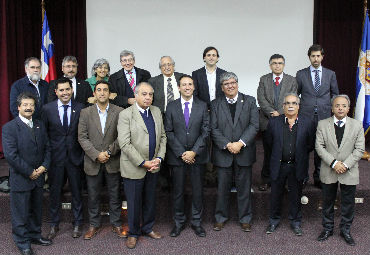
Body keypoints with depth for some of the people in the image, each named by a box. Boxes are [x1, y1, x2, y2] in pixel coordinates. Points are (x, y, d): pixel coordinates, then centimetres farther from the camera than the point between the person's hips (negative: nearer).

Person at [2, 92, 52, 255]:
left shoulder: (40, 126, 8)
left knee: (36, 210, 18)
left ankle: (34, 235, 35)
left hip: (38, 177, 6)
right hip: (20, 179, -6)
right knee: (21, 212, 6)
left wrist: (44, 166, -5)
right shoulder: (9, 128, -12)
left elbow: (46, 147, 11)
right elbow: (11, 155, -18)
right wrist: (29, 172, -16)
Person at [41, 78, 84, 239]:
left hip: (74, 157, 0)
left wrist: (83, 155, -4)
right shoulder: (47, 109, -1)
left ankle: (77, 223, 27)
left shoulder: (80, 108, -2)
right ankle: (54, 224, 28)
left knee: (76, 191, 11)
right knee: (55, 191, 11)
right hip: (55, 157, 0)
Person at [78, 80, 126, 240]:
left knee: (115, 195, 10)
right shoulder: (85, 113, 2)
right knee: (93, 196, 11)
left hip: (113, 162, -1)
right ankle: (94, 224, 28)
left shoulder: (119, 112, -1)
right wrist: (96, 155, -14)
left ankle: (116, 224, 25)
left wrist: (109, 152, -14)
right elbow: (82, 137, -4)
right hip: (93, 162, 1)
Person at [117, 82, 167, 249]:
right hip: (134, 167, -5)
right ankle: (133, 233, 26)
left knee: (150, 200, 18)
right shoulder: (125, 115, -12)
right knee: (134, 202, 7)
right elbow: (125, 144, -17)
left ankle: (148, 228, 37)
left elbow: (162, 136, 10)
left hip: (153, 166, 5)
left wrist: (159, 158, -3)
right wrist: (143, 163, -18)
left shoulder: (157, 111, 7)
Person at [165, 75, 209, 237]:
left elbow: (205, 131, -1)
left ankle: (196, 222, 23)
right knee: (178, 191, 8)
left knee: (197, 190, 7)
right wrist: (181, 153, -10)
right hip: (177, 156, 0)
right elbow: (169, 132, -2)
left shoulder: (202, 106, 3)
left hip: (197, 155, 0)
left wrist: (194, 151, -11)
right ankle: (179, 222, 24)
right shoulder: (171, 107, 2)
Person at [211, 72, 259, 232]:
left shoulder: (249, 101, 4)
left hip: (244, 152, 0)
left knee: (244, 187, 9)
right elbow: (213, 129, -3)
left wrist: (240, 143, -16)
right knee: (223, 187, 8)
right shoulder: (215, 104, 5)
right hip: (223, 153, 0)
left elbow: (254, 125, -4)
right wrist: (227, 145, -15)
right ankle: (221, 217, 25)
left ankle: (245, 219, 24)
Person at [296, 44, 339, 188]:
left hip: (324, 116, 1)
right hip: (305, 116, -1)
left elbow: (335, 94, 16)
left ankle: (318, 178, 16)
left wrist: (330, 107, 6)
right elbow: (295, 94, 11)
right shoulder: (301, 74, 5)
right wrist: (298, 108, 4)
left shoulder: (330, 74, 9)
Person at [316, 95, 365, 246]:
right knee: (328, 202, 13)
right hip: (328, 172, 0)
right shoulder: (322, 124, 0)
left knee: (348, 203, 9)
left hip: (349, 173, 0)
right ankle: (327, 228, 30)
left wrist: (346, 165, -15)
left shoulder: (357, 125, 1)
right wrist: (334, 163, -16)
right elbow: (319, 146, -6)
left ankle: (345, 230, 28)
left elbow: (359, 149, -3)